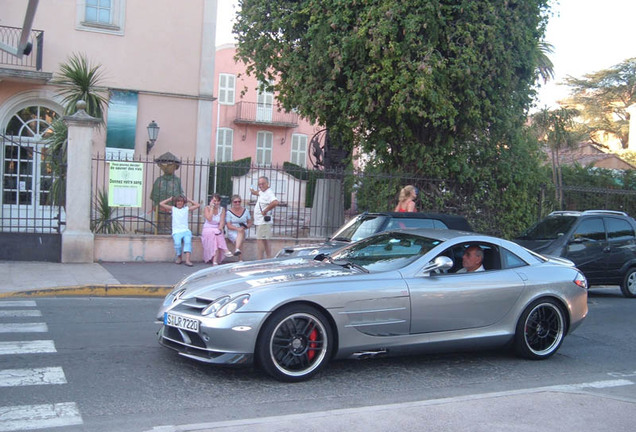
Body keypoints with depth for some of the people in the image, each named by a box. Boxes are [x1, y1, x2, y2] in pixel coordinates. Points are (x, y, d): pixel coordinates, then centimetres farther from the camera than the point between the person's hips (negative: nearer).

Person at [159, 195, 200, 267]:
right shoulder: (173, 209, 14)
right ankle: (179, 257, -6)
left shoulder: (187, 209, 18)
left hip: (186, 230, 1)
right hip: (176, 231, -1)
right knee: (177, 243, -31)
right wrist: (170, 199, 17)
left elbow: (197, 205, 20)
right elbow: (161, 204, 8)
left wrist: (188, 200, 21)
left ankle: (187, 260, -42)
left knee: (188, 241, -31)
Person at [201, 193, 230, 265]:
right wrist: (212, 208, -9)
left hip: (217, 229, 1)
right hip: (207, 229, -1)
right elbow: (209, 219, -13)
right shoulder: (207, 208, 4)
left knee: (217, 234, -33)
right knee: (212, 233, -35)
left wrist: (220, 228, -22)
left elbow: (222, 221, -2)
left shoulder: (222, 209, 9)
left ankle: (215, 261, -43)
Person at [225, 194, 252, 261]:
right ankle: (240, 259, -41)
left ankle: (237, 250, -54)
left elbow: (250, 223, 13)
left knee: (241, 231, -36)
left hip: (243, 232, 2)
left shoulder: (245, 211, 10)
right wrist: (237, 228, -25)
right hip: (232, 233, -2)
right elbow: (228, 226, -7)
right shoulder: (229, 212, 1)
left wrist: (246, 226, -11)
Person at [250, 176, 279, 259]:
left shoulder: (269, 193, -18)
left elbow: (275, 202, -38)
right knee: (265, 241, 14)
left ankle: (260, 261, -13)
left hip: (264, 222, -11)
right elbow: (259, 192, 40)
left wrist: (265, 211, -28)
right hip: (260, 221, 11)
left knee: (260, 240, -12)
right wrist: (255, 192, 19)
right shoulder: (263, 192, 13)